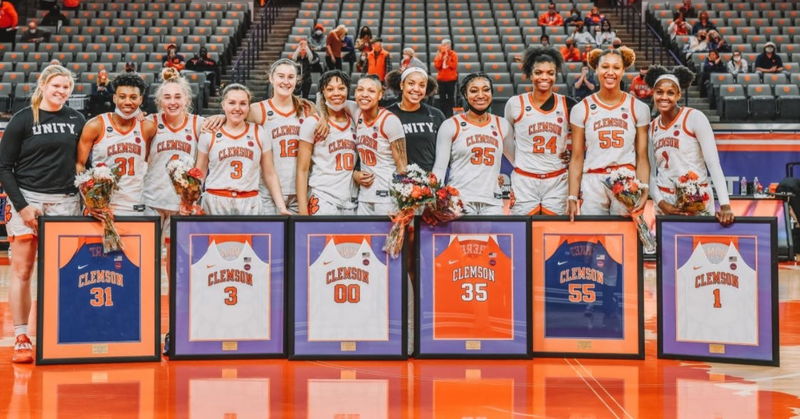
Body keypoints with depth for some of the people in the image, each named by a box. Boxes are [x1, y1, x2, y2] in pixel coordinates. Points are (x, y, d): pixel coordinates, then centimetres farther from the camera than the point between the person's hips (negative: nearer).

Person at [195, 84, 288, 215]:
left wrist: (282, 207, 2)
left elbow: (269, 174, 8)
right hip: (215, 202, 0)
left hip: (250, 204, 0)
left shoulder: (259, 133, 6)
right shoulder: (209, 134, 5)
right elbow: (199, 174, 10)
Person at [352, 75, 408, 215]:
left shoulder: (389, 121, -11)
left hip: (388, 198, -5)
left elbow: (402, 167, -9)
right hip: (364, 197, 6)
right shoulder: (357, 117, 5)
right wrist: (355, 174, 1)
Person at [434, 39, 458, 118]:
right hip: (441, 79, 3)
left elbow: (454, 66, -13)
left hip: (451, 79, -3)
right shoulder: (439, 54, 5)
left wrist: (446, 58, -17)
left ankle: (450, 113, 4)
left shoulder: (453, 54, -2)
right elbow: (436, 65, -6)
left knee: (450, 97, -1)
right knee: (442, 97, 5)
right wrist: (441, 56, -14)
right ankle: (442, 113, 12)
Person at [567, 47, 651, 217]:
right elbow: (577, 159, 5)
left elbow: (642, 157, 4)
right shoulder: (582, 109, 5)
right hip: (592, 184, 0)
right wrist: (572, 198, -1)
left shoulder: (638, 108, 6)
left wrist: (644, 191, -10)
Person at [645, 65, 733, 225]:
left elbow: (713, 163, -13)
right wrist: (660, 202, -8)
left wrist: (725, 205, -21)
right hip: (665, 203, 4)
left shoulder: (694, 118, -7)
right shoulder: (652, 127, 7)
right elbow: (651, 171, 9)